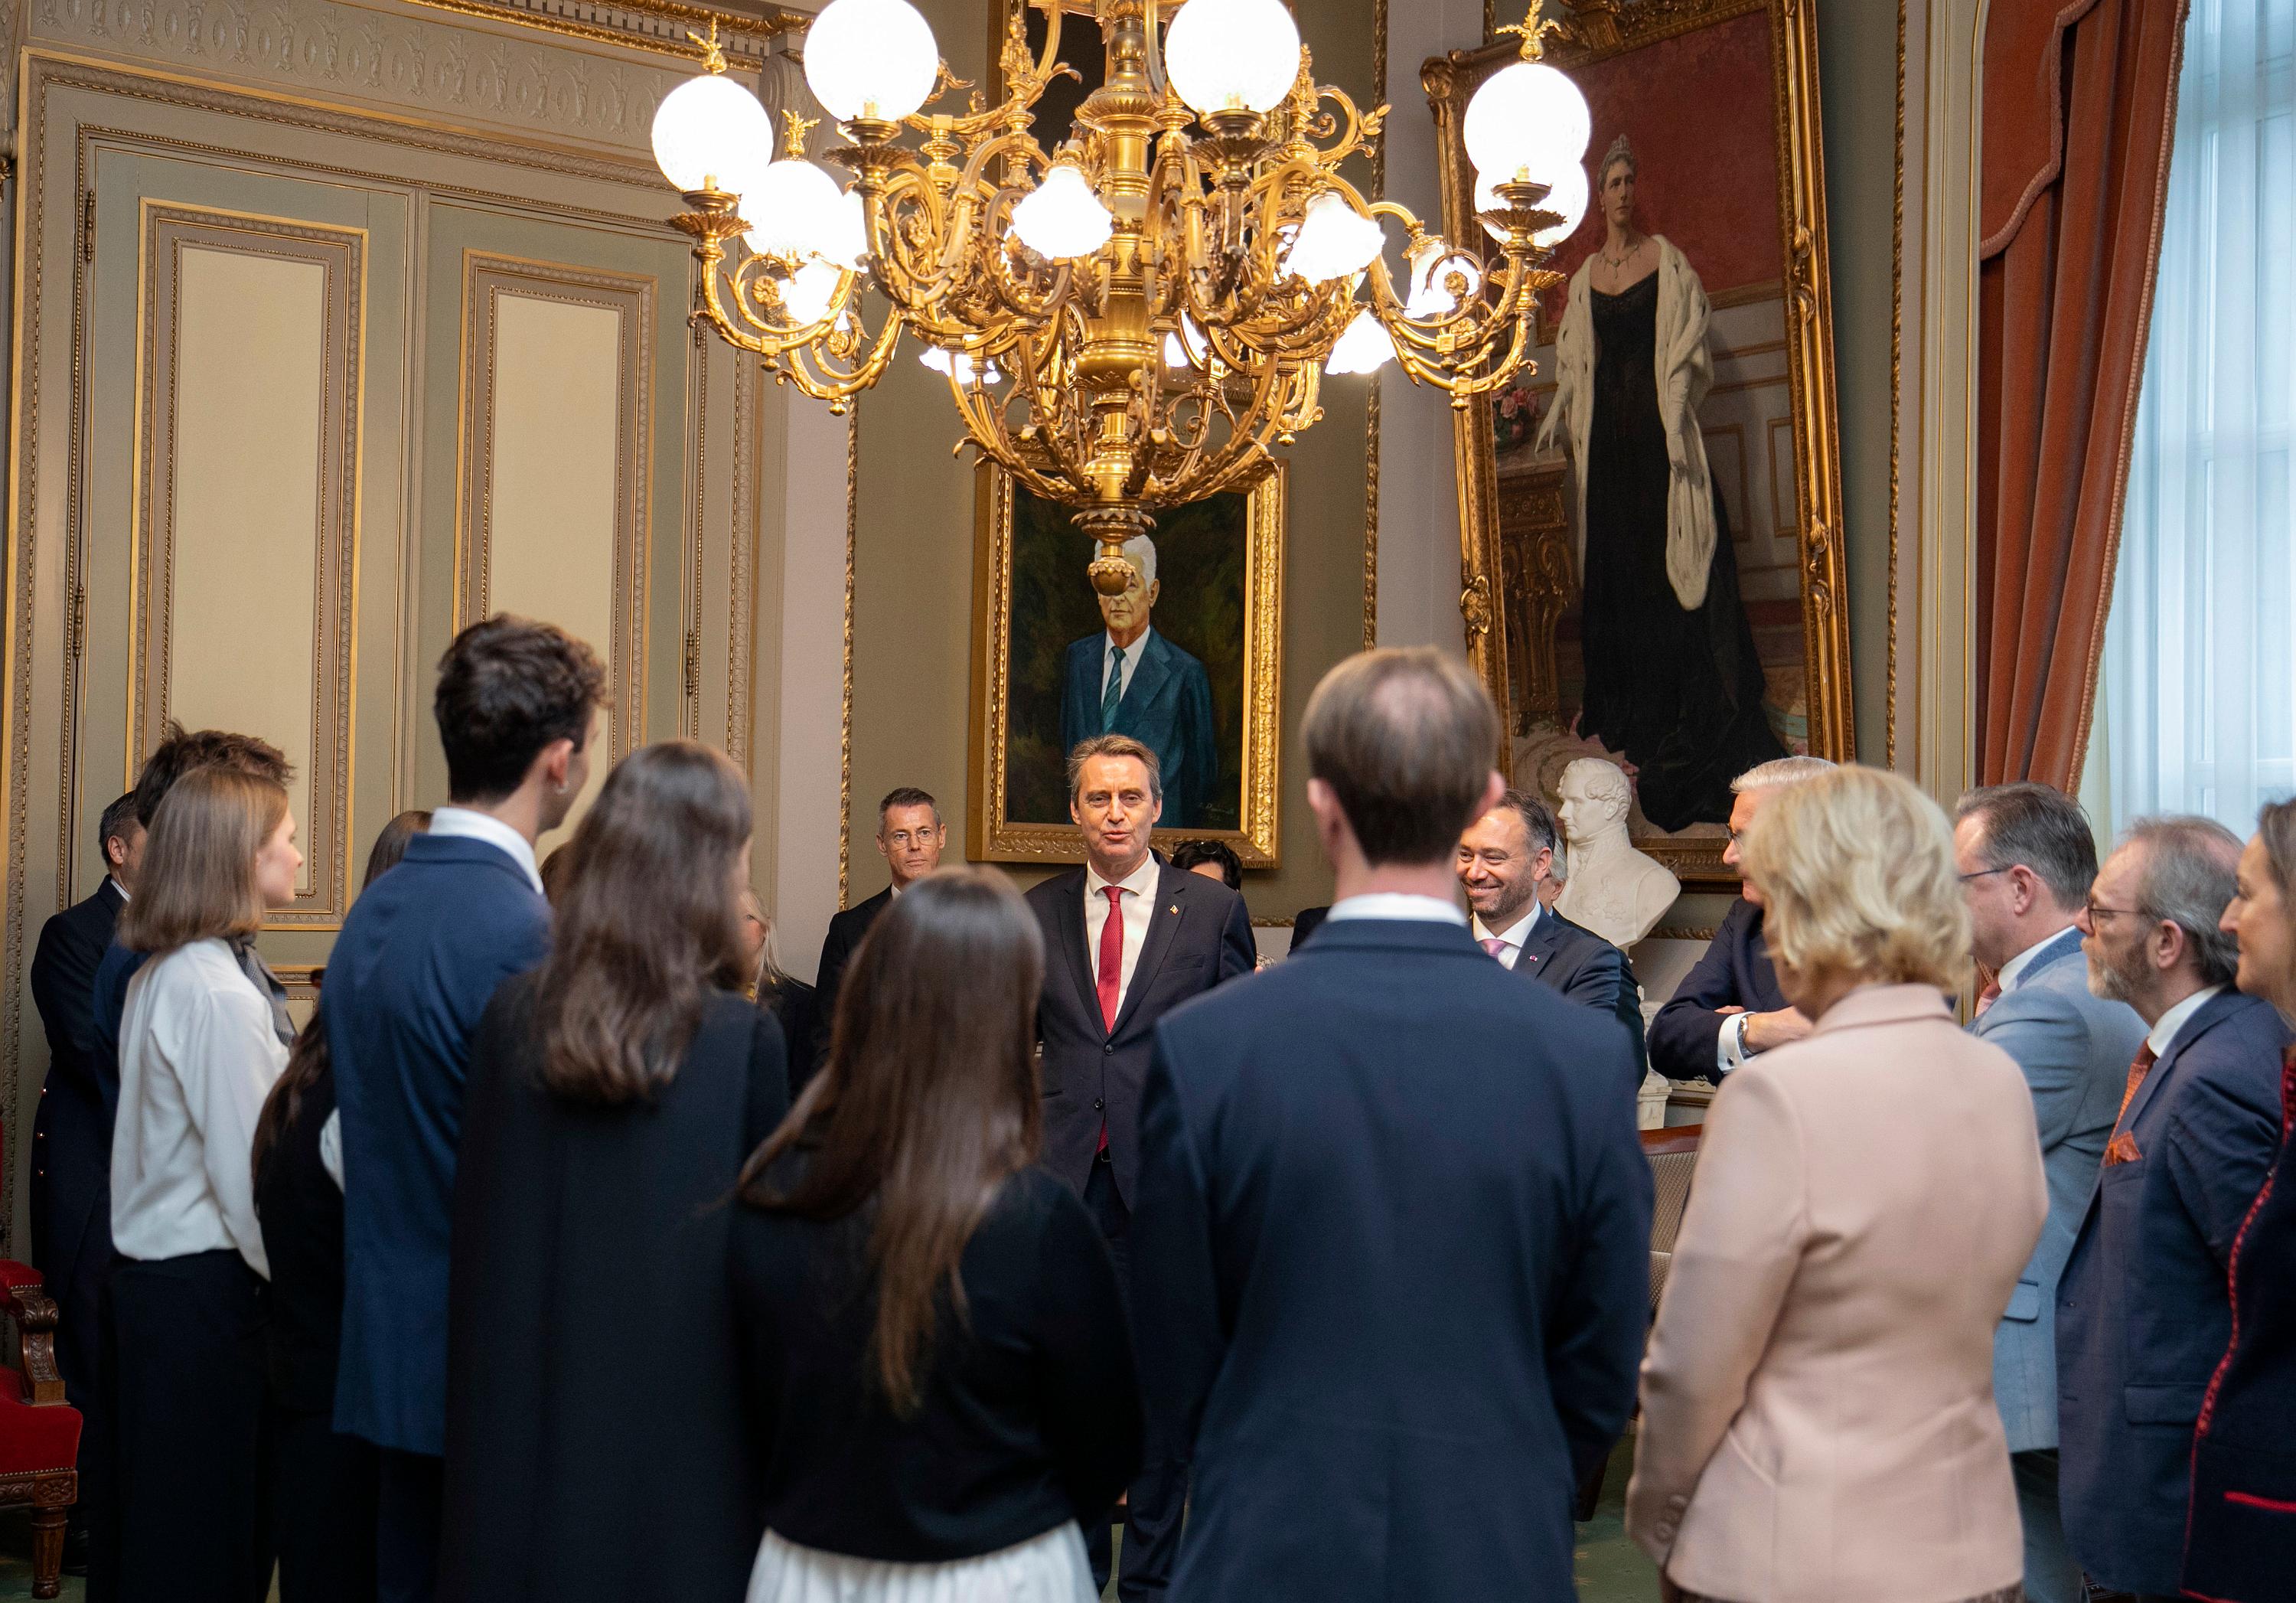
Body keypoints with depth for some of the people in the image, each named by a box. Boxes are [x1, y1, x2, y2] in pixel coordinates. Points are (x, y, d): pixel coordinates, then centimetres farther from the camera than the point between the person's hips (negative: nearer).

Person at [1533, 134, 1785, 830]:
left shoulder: (1665, 258, 0)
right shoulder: (1585, 276, 14)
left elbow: (1687, 343, -5)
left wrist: (1675, 423, -13)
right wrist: (1555, 424, 19)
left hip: (1657, 422, -5)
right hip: (1607, 427, 5)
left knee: (1669, 551, -6)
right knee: (1613, 557, 8)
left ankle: (1689, 713, -2)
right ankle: (1624, 709, 19)